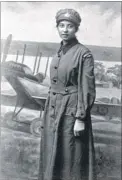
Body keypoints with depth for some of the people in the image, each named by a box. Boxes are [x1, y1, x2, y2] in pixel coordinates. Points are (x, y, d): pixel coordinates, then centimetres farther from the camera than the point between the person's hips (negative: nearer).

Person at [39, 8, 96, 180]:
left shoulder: (83, 53, -10)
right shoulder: (59, 54, 12)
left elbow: (87, 89, -13)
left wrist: (81, 119, -17)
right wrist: (48, 116, 16)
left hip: (71, 113, -7)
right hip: (53, 112, 7)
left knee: (71, 160, 2)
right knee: (52, 159, 14)